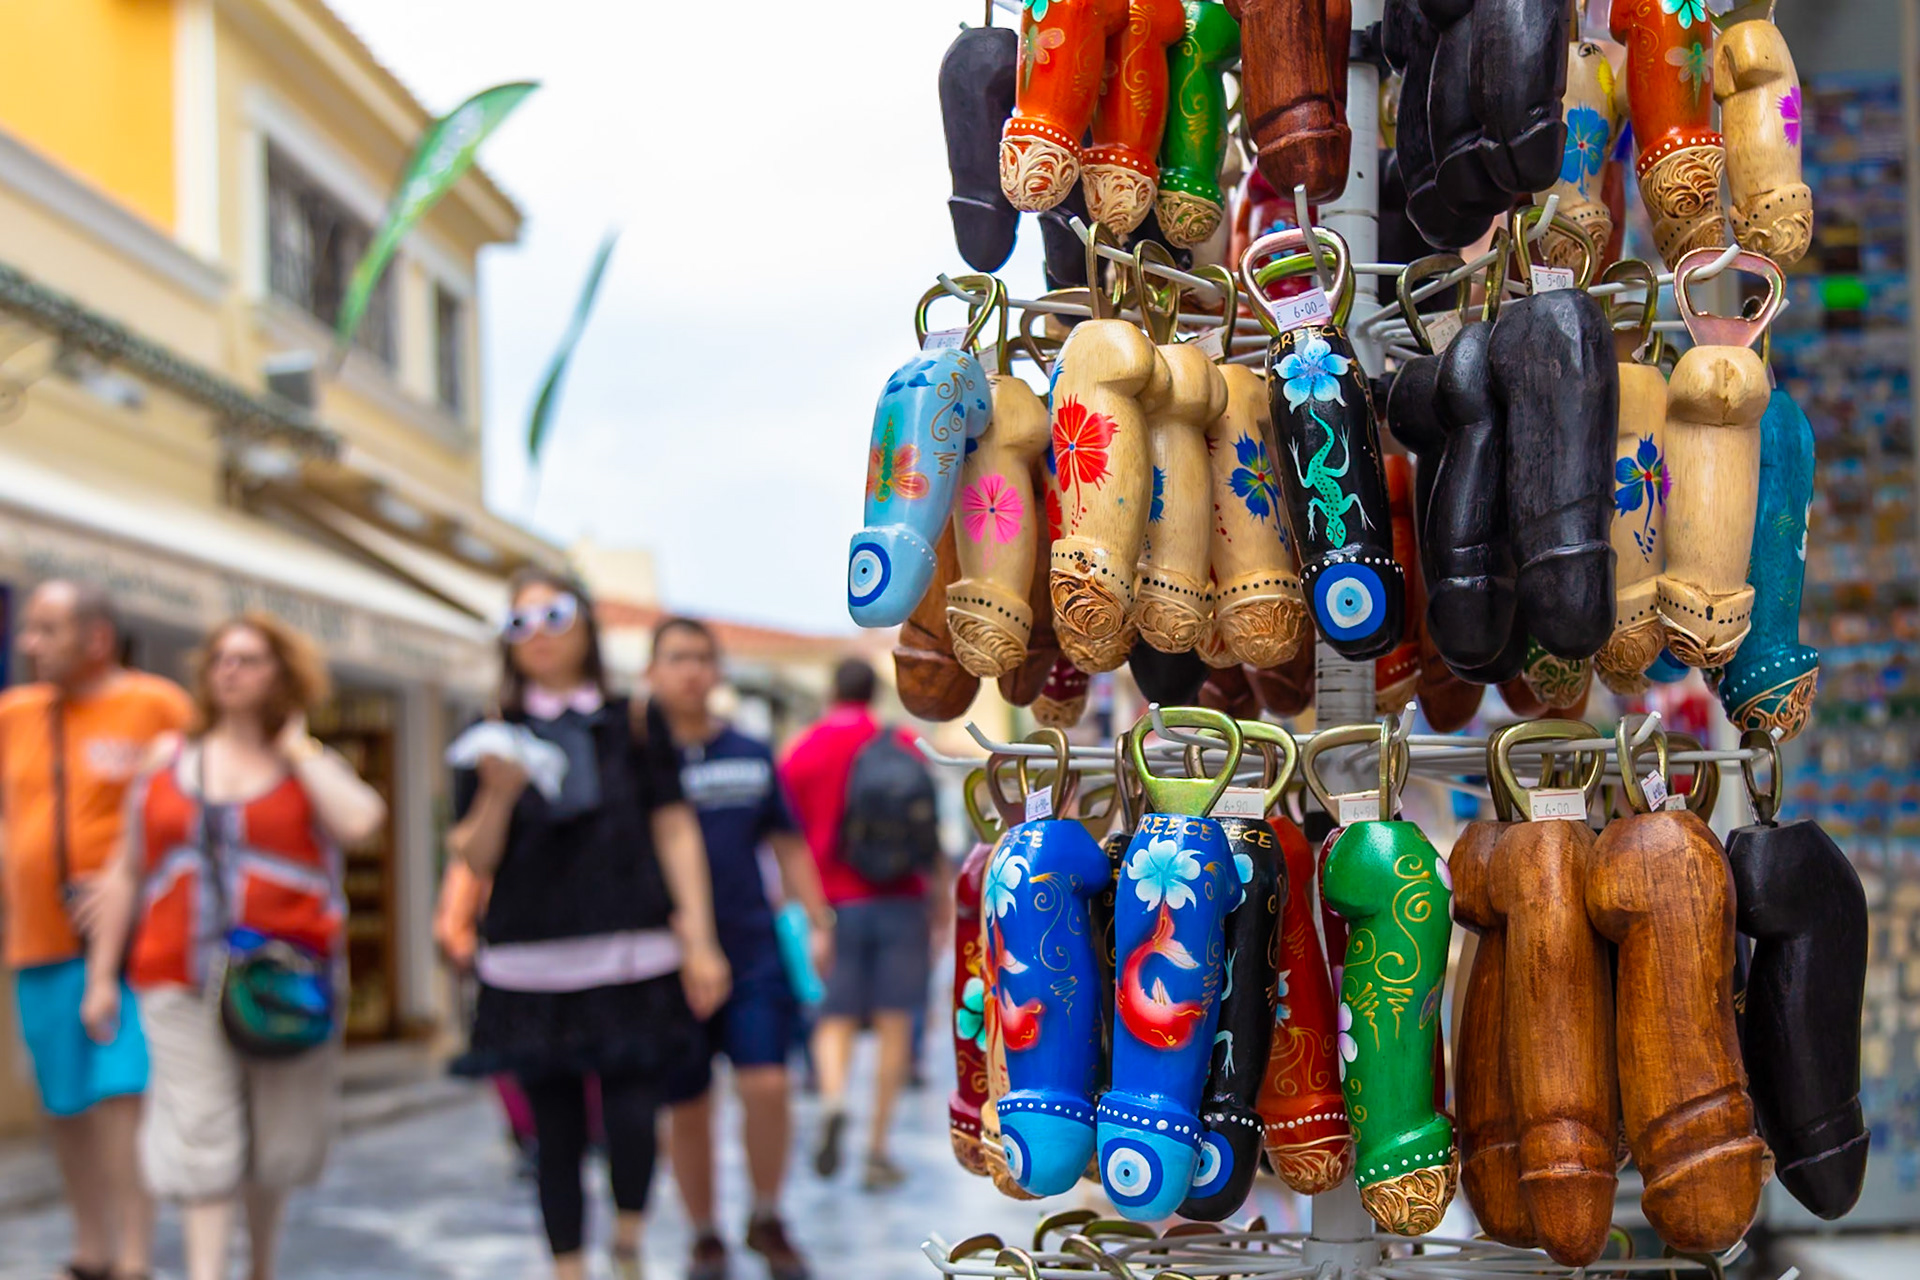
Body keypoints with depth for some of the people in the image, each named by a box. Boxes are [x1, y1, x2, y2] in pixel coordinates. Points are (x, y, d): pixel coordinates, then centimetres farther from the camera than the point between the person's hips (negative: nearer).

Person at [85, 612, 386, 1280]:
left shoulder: (309, 765, 6)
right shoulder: (169, 757, 11)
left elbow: (358, 821, -16)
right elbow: (128, 872, 14)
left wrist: (296, 747, -5)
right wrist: (104, 973, 11)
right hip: (181, 981, 1)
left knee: (277, 1132, 8)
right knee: (200, 1133, -7)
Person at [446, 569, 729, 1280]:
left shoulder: (635, 724, 8)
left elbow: (676, 832, 5)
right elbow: (475, 859, 5)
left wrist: (699, 940, -2)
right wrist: (498, 794, -14)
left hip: (631, 953, -1)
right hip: (532, 962, 1)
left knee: (631, 1117, -9)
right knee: (556, 1134, 5)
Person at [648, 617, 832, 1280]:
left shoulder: (751, 756, 8)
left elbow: (789, 847, 15)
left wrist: (818, 924, 8)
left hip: (753, 952, 1)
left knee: (766, 1086, -10)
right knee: (689, 1107, 5)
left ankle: (767, 1220, 12)